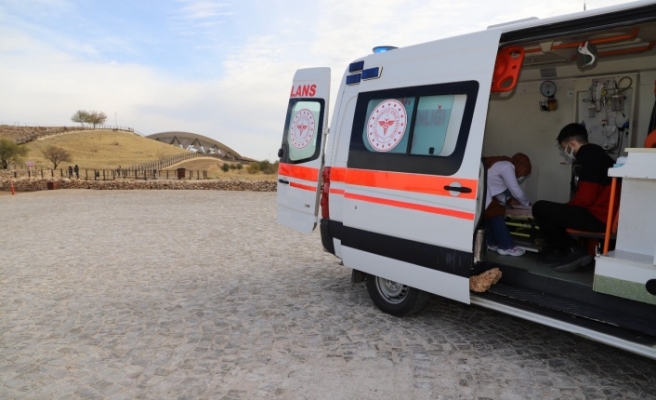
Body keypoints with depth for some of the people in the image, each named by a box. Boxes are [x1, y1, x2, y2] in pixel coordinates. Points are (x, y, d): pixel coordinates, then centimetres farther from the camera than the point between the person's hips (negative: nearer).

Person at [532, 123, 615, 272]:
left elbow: (585, 198, -21)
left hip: (597, 217, -10)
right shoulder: (595, 153, 17)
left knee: (540, 208, -10)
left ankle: (572, 252, 0)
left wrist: (565, 208, -3)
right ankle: (561, 251, 8)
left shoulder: (589, 157, -15)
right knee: (550, 210, 19)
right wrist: (565, 208, 15)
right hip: (603, 215, 10)